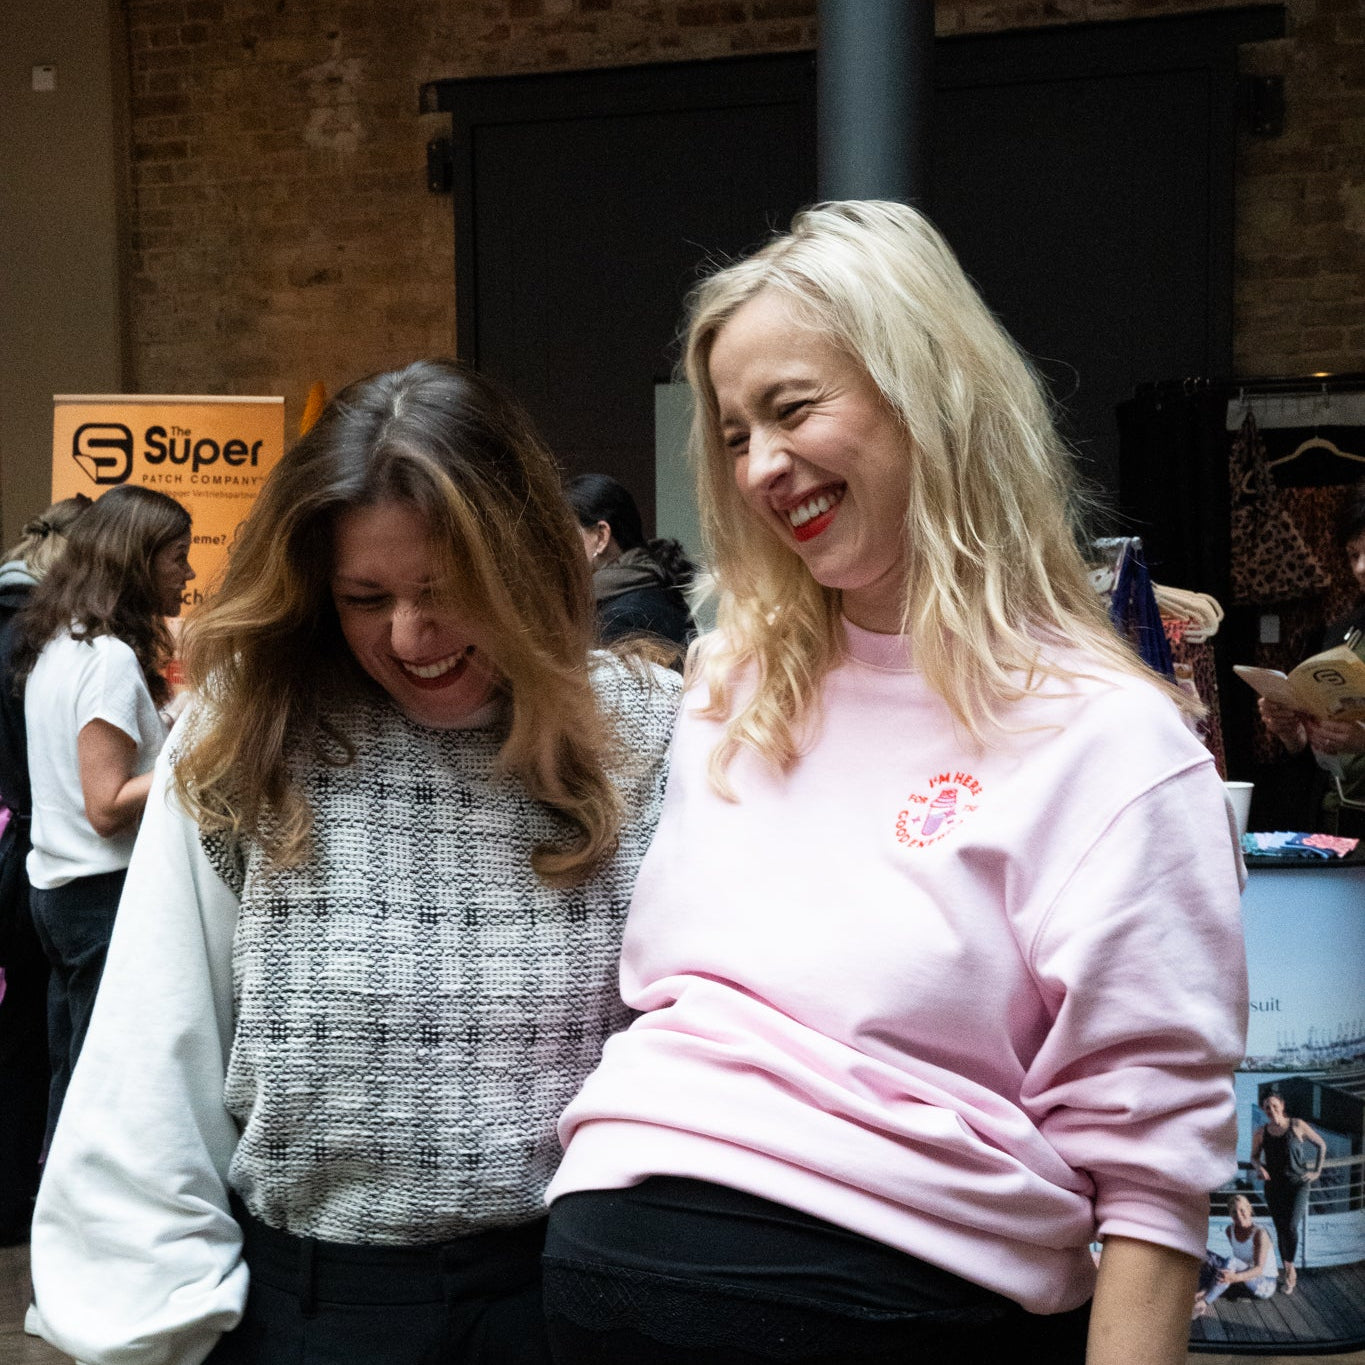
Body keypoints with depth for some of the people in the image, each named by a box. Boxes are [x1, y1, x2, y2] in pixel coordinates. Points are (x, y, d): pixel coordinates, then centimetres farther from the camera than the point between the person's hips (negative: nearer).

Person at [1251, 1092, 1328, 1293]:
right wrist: (1259, 1167, -7)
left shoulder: (1297, 1126, -7)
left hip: (1297, 1184, -3)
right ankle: (1289, 1272, 19)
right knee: (1280, 1230, 6)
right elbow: (1254, 1156, 15)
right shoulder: (1260, 1133, -1)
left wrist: (1317, 1171, 1)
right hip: (1273, 1186, 3)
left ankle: (1291, 1268, 6)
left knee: (1291, 1227, -15)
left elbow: (1321, 1145, 6)